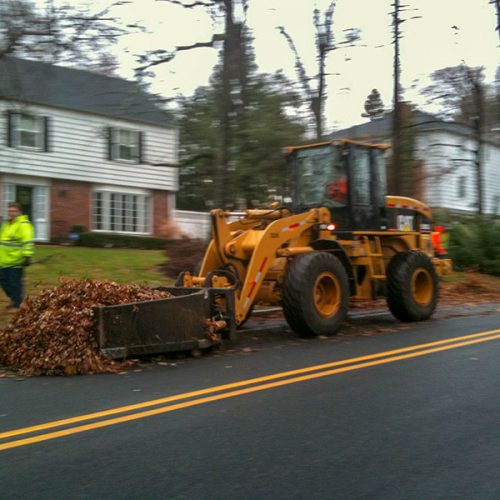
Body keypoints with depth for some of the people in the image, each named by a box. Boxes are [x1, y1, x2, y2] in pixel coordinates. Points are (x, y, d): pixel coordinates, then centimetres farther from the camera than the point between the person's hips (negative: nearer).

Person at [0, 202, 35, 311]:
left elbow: (28, 242, -21)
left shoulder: (23, 224, -12)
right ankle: (14, 299, 30)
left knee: (15, 283, -1)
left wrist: (27, 257, -29)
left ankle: (16, 304, 12)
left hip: (16, 261, -9)